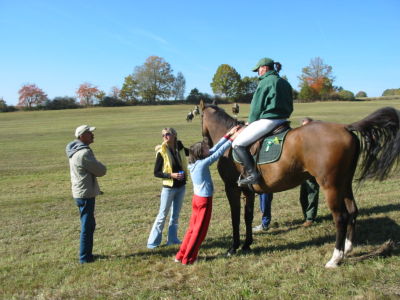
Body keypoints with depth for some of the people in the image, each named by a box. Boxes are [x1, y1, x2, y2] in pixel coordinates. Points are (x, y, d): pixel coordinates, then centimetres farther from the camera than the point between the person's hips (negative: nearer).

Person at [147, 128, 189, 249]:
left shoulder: (180, 148, -2)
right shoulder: (161, 152, -13)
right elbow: (156, 173, -11)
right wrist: (171, 175, -21)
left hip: (181, 187, 5)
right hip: (168, 188, -5)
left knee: (175, 214, 14)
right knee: (163, 215, 2)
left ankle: (172, 238, 27)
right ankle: (153, 242, 12)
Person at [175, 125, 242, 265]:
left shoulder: (194, 162, 3)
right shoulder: (203, 163, -21)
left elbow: (214, 149, 5)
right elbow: (218, 152, -18)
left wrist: (228, 134, 6)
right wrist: (232, 138, -13)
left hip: (197, 198, 8)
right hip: (204, 200, -8)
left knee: (193, 228, 17)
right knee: (199, 231, 6)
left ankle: (181, 255, 24)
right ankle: (188, 258, 15)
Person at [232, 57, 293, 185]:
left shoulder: (265, 82, -8)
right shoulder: (285, 83, 17)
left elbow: (256, 106, -7)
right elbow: (289, 107, 20)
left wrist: (250, 122, 6)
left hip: (267, 120, -10)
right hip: (282, 120, 10)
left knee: (238, 144, -8)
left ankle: (252, 173, -19)